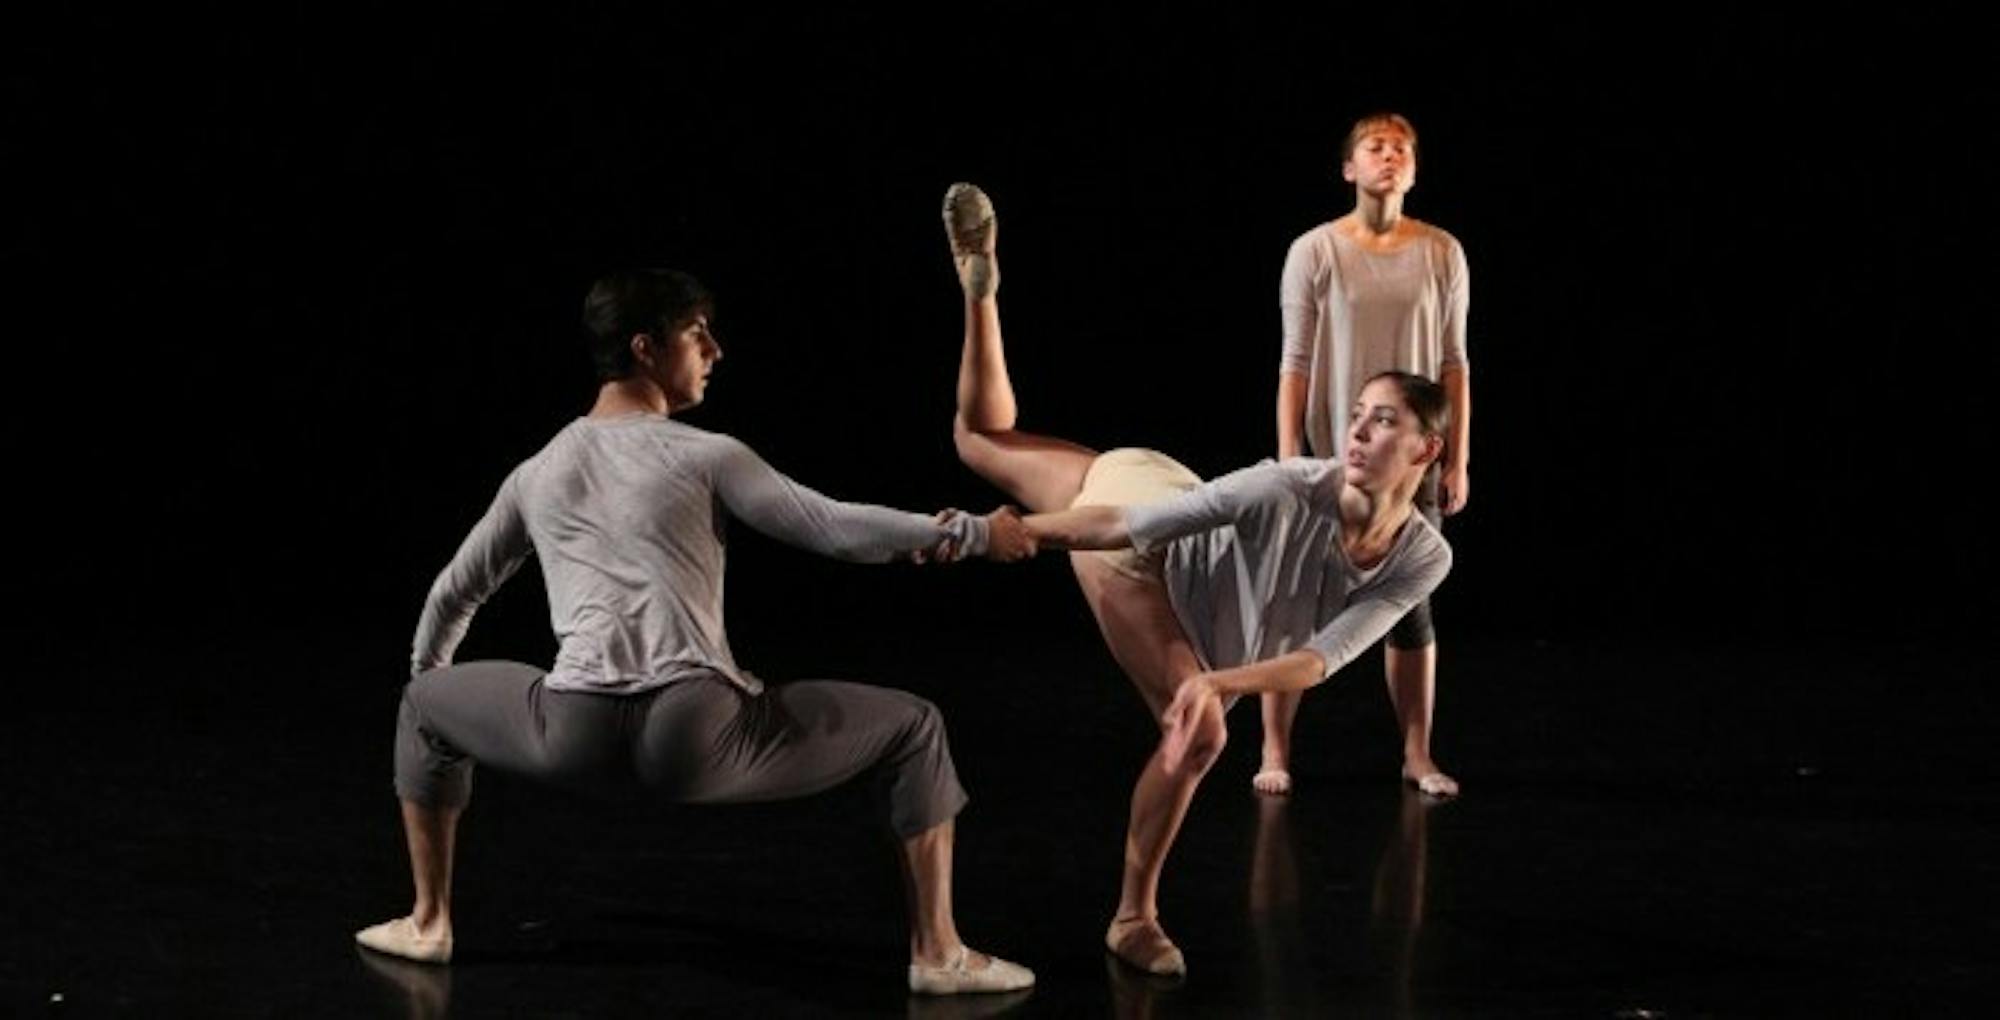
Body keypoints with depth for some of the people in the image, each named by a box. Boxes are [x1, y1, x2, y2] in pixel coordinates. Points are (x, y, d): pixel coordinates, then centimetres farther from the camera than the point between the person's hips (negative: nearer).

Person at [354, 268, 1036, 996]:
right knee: (913, 728, 13)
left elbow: (454, 593, 32)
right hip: (699, 736, -4)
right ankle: (937, 953, 10)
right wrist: (973, 533, 13)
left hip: (575, 737, 4)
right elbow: (839, 530, 1)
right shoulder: (705, 456, 5)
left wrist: (424, 679, 52)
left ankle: (428, 923, 37)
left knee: (425, 703, 35)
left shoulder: (536, 473, 19)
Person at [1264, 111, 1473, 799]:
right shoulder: (1315, 251, -5)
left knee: (1410, 607, 8)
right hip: (1328, 456, -2)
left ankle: (1417, 756, 18)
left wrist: (1458, 460, 3)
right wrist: (1288, 463, -7)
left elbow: (1454, 363, 5)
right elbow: (1295, 365, -4)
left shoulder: (1441, 253, 1)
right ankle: (1275, 752, 13)